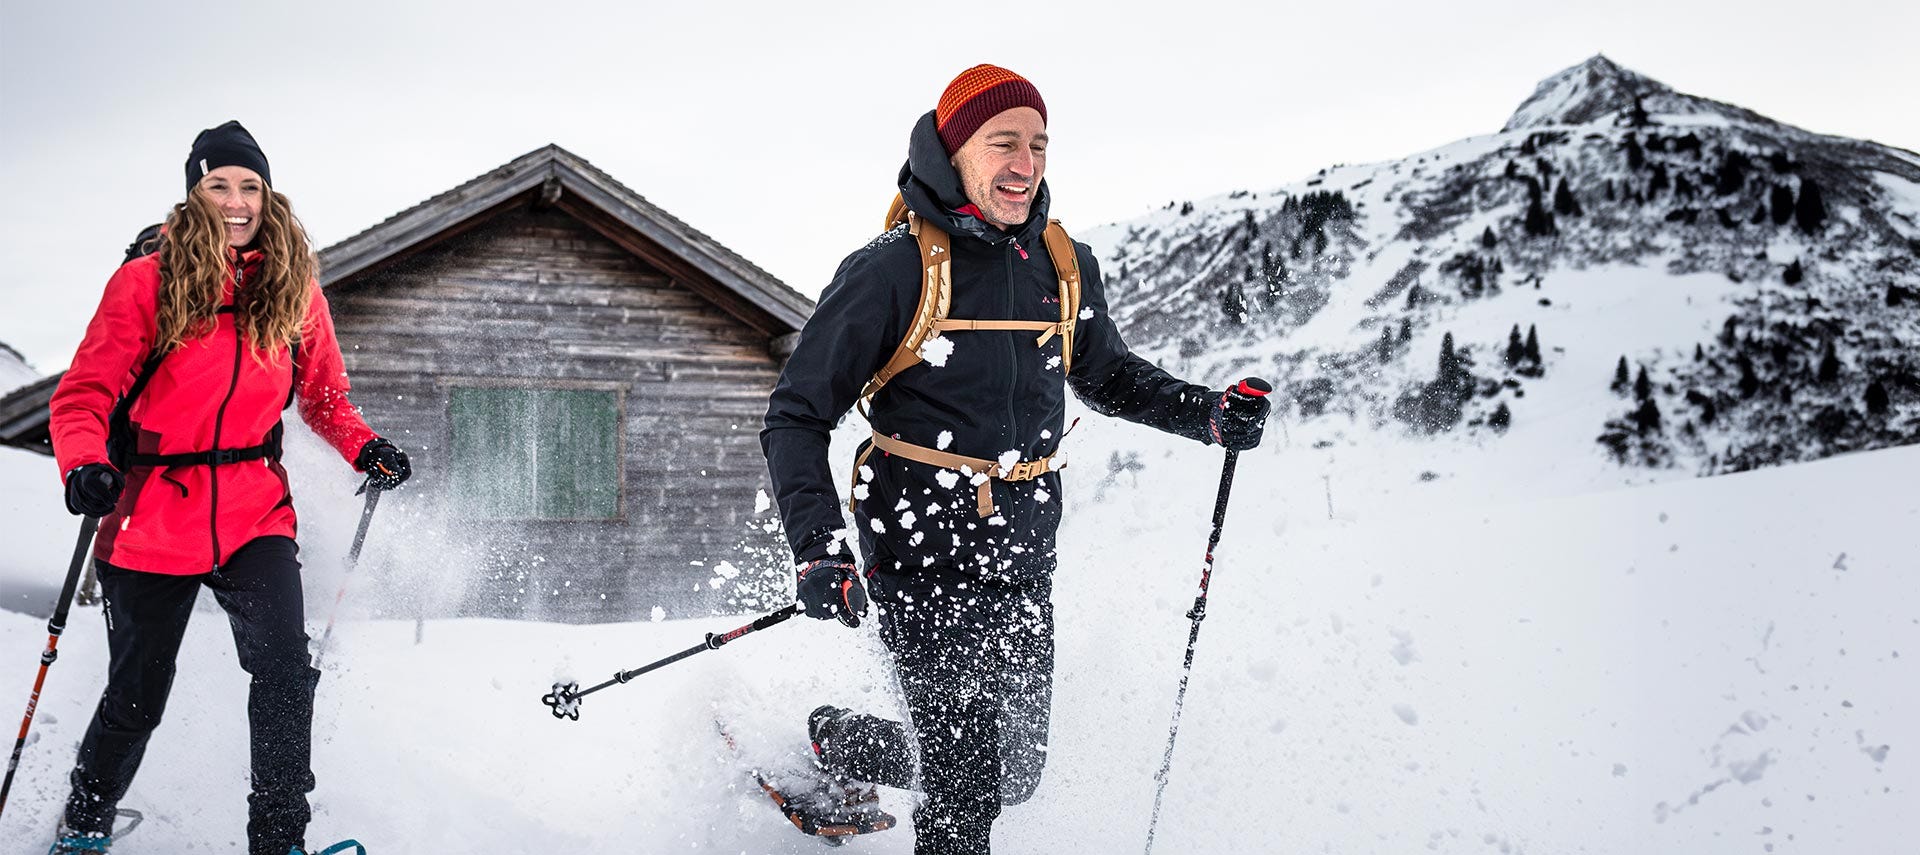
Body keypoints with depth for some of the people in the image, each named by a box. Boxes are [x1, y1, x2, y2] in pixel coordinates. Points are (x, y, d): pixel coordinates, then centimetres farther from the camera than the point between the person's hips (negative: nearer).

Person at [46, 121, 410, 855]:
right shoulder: (145, 282, -5)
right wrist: (85, 465, -27)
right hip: (153, 512, -1)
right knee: (137, 696, 10)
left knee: (284, 667, -19)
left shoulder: (293, 289, 3)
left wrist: (364, 448, -4)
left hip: (254, 510, 2)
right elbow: (85, 394, -8)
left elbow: (324, 396, 15)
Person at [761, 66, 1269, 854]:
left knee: (1016, 771, 13)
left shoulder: (1065, 267, 5)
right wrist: (818, 550, -19)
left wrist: (1209, 414, 7)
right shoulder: (890, 272, -11)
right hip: (924, 544, -6)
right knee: (967, 783, -11)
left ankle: (838, 743, 37)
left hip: (1023, 552, 6)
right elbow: (796, 418, -7)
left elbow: (1107, 377, 23)